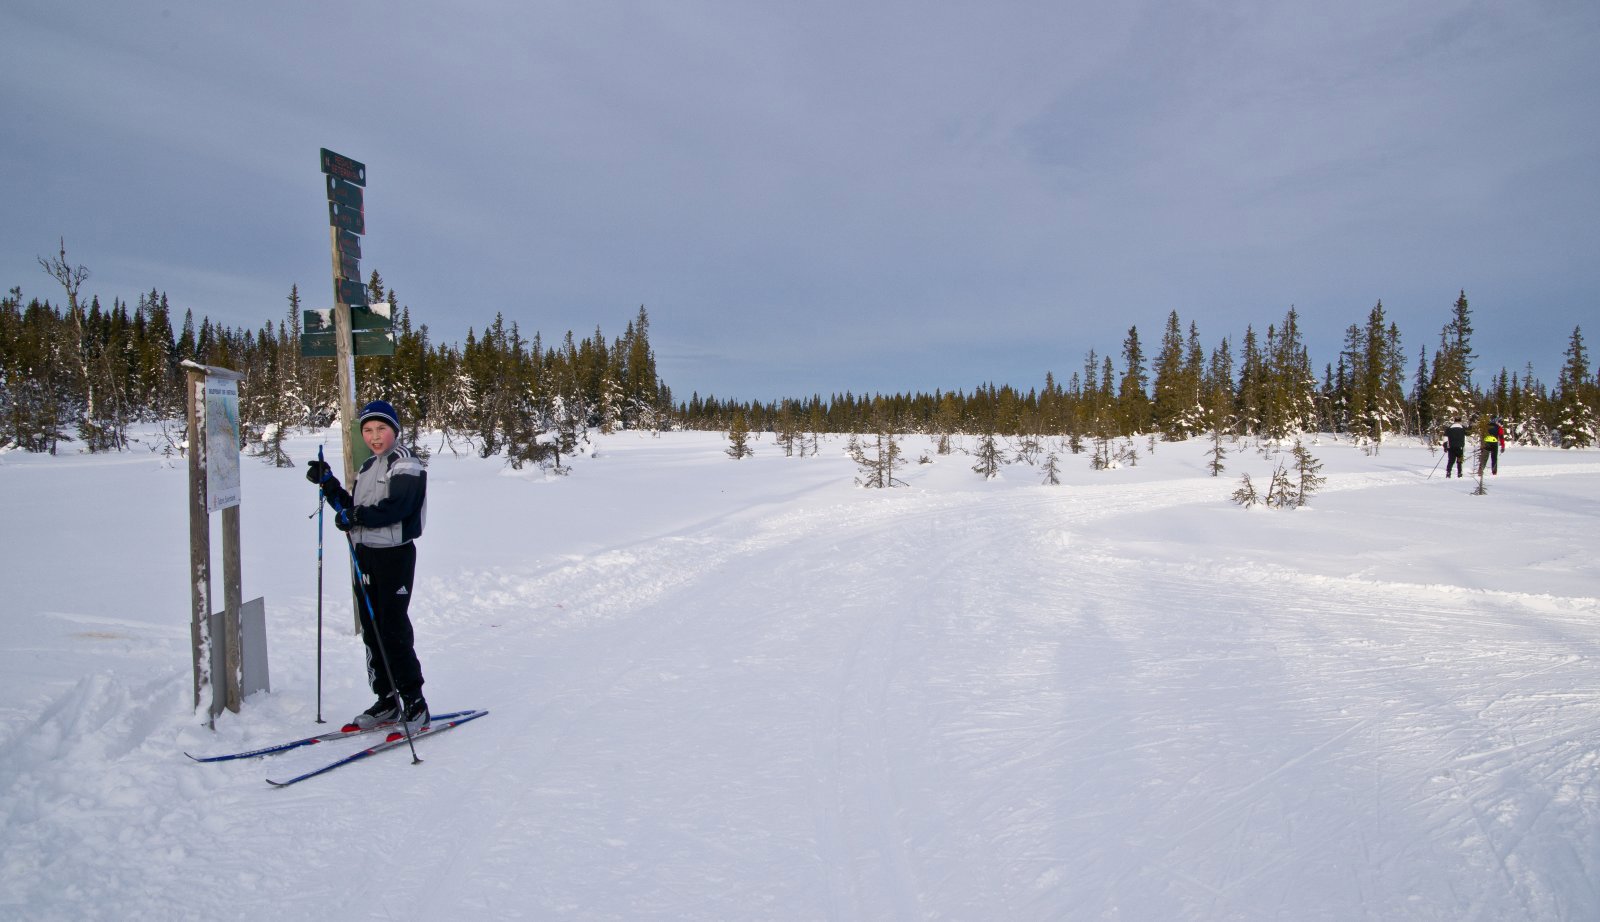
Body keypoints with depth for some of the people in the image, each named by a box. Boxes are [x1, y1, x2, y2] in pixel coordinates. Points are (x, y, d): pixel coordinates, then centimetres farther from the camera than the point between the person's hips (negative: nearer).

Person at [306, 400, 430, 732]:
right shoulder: (368, 467, 19)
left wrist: (357, 516, -25)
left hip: (395, 554, -8)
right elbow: (352, 507, 19)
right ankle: (387, 700, 21)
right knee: (371, 631, 11)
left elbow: (396, 507, -20)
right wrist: (329, 484, 10)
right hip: (365, 555, 9)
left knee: (394, 630, -8)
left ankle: (415, 703, 0)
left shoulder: (406, 465, -7)